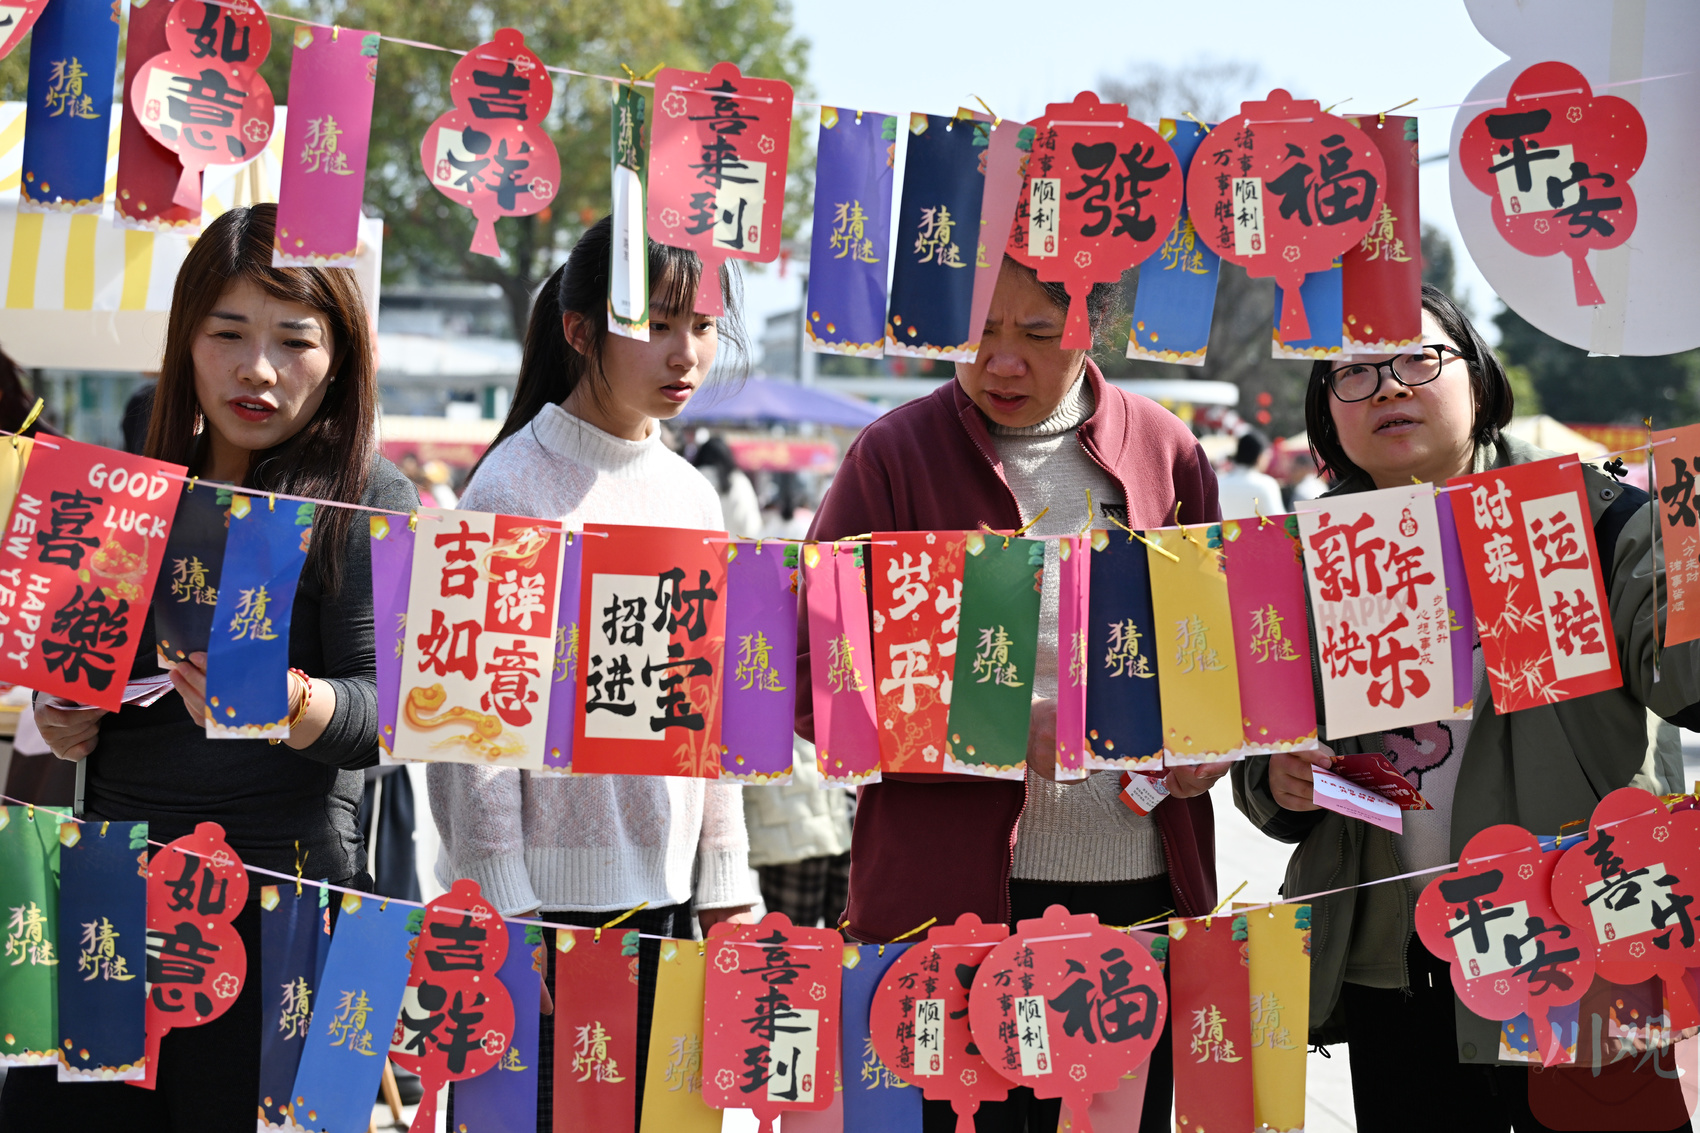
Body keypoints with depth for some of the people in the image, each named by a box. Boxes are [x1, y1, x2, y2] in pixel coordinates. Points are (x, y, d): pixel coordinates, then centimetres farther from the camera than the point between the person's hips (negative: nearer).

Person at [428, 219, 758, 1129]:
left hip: (666, 885, 6)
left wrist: (724, 884, 13)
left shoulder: (693, 498, 11)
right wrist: (499, 904, -13)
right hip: (548, 890, -6)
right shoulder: (512, 490, -8)